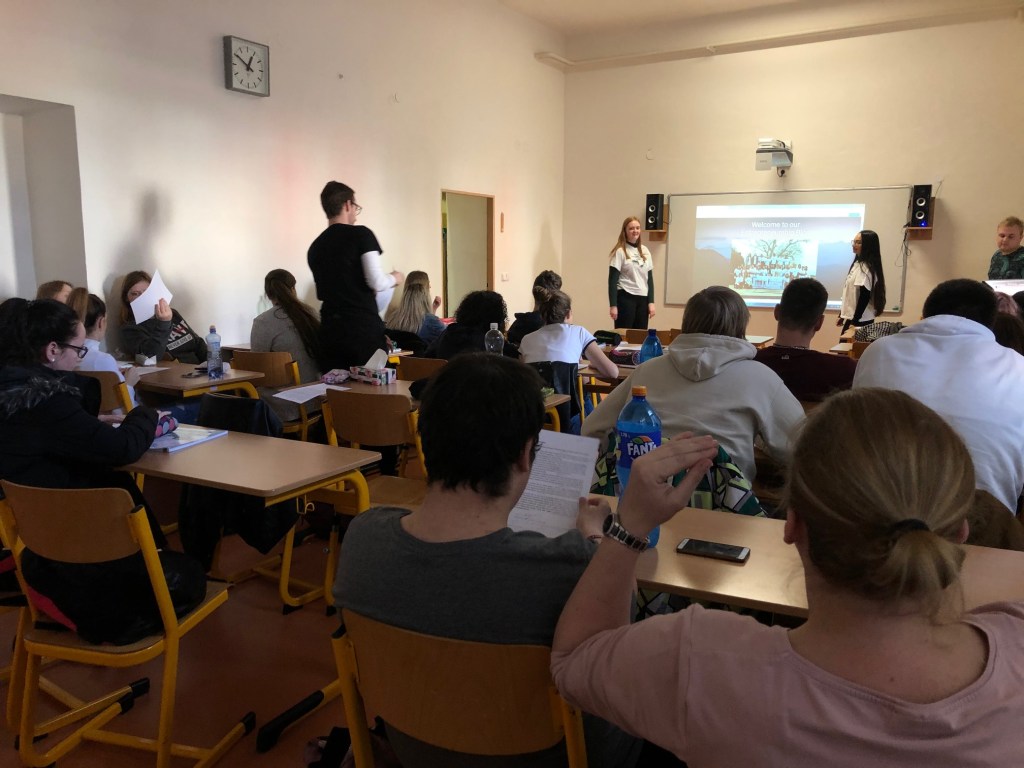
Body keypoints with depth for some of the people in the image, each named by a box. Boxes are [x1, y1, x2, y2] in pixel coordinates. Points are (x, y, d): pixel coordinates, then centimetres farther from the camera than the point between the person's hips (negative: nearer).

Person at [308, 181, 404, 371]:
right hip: (364, 327, -5)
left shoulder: (315, 247, 13)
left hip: (331, 329, 5)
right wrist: (394, 278, 11)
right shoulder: (360, 234, -5)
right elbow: (377, 283, -11)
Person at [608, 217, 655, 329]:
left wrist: (651, 301, 5)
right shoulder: (620, 251, -5)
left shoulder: (645, 251, 11)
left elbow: (649, 278, 13)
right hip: (625, 298, -5)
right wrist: (613, 305, -13)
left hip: (643, 298, 5)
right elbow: (612, 280, -8)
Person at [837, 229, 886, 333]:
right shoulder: (858, 264, 14)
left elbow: (864, 297, -20)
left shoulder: (865, 267, -15)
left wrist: (854, 321, -20)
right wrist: (842, 314, 20)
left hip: (860, 321, -9)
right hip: (852, 318, 9)